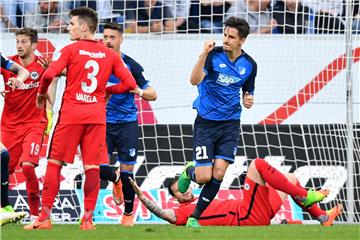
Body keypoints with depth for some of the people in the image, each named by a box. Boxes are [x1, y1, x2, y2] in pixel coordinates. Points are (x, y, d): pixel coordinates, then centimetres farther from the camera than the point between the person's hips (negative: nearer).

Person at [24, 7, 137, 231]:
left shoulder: (71, 50, -3)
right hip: (96, 115, 3)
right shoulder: (110, 55, 8)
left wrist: (42, 93, 5)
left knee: (54, 163, 4)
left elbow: (49, 75, -14)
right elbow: (130, 83, 5)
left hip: (71, 114, -3)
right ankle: (88, 218, -2)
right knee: (92, 168, 3)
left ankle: (45, 217, 1)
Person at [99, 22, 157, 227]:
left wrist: (139, 91, -21)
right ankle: (115, 180, 27)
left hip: (127, 123, -1)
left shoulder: (131, 65, -3)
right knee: (99, 167, -9)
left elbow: (152, 95, -1)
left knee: (127, 171, -1)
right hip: (104, 123, 1)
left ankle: (129, 213, 17)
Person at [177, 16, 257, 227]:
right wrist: (204, 54, -38)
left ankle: (195, 217, 6)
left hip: (230, 125, 3)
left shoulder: (249, 65, 3)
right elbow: (195, 80, -26)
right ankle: (189, 171, 31)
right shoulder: (214, 55, -11)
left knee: (218, 174, -9)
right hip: (206, 123, -3)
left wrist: (248, 100, -5)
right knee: (203, 177, -7)